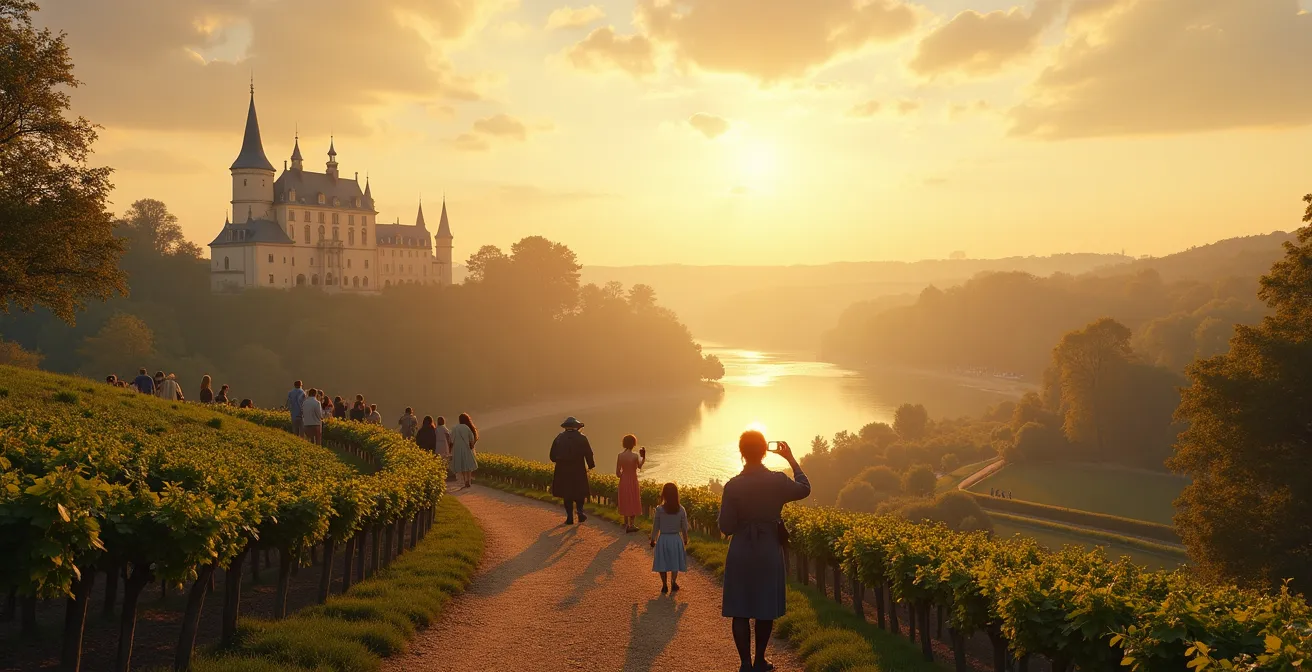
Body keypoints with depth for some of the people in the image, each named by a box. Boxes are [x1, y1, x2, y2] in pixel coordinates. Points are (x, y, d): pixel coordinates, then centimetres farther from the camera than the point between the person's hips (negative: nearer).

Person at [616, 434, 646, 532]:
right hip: (633, 481, -4)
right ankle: (631, 525, 11)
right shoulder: (635, 456, -19)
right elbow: (640, 466, 2)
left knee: (625, 502, 20)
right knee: (633, 502, 10)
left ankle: (626, 523, 31)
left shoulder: (620, 456, -9)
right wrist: (643, 457, 14)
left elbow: (617, 472, -5)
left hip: (623, 481, 4)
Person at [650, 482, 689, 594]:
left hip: (663, 539, -1)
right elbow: (684, 528, -1)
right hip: (676, 539, 1)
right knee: (675, 563, 18)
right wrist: (685, 540, 15)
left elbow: (655, 527, -6)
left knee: (662, 563, 13)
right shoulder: (681, 510, -9)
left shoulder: (659, 510, -14)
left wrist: (653, 540, 9)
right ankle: (673, 583, 17)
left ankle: (664, 585, 15)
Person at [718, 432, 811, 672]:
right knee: (765, 610, 15)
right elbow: (805, 489, 11)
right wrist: (791, 460, 16)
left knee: (740, 610, 6)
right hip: (769, 552, 1)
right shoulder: (778, 482, -10)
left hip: (741, 553, -1)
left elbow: (725, 527, -8)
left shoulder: (733, 485, -11)